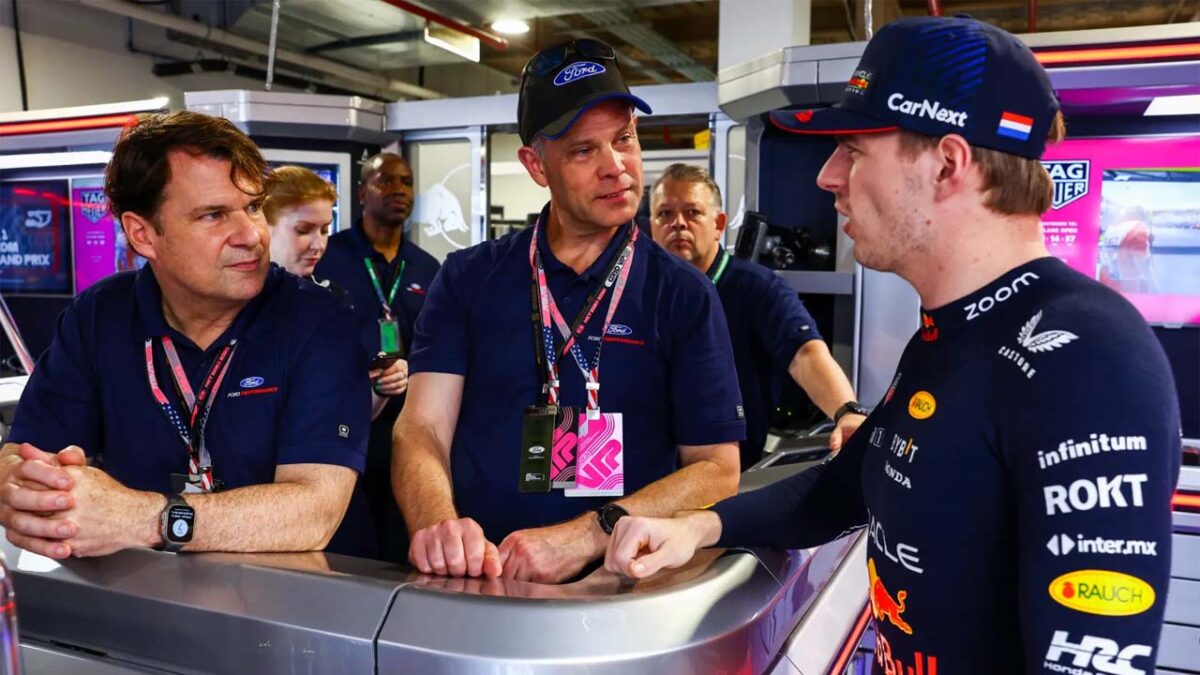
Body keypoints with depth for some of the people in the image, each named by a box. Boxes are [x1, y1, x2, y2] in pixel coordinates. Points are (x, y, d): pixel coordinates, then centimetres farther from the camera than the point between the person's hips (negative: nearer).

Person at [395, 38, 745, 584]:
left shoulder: (684, 296, 1)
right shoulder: (469, 278, 5)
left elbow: (716, 469, -3)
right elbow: (422, 429, -1)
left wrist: (586, 537, -16)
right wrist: (438, 526, -22)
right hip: (473, 581, 1)